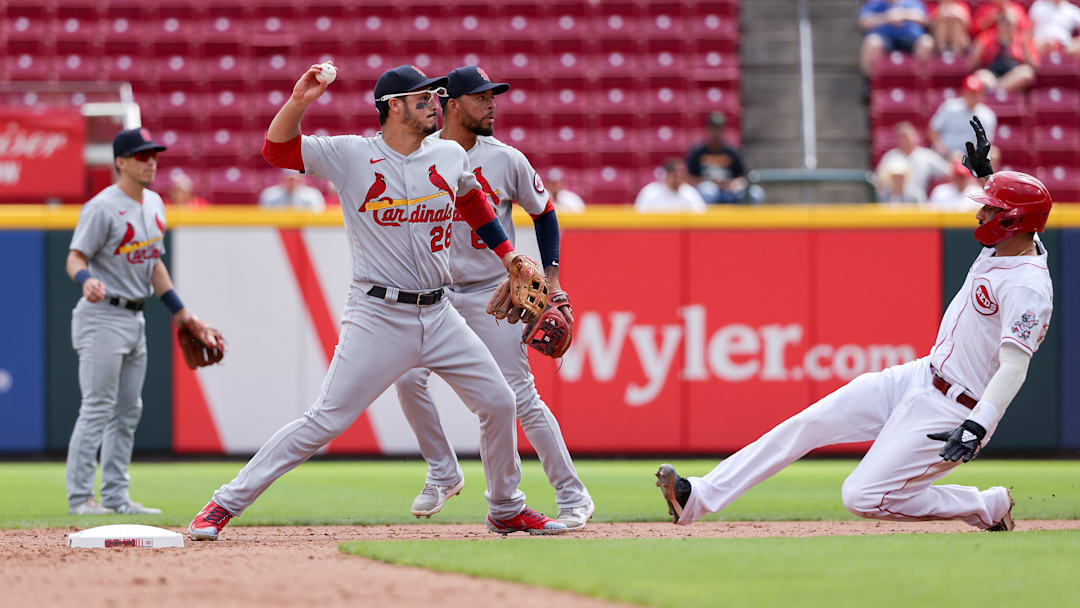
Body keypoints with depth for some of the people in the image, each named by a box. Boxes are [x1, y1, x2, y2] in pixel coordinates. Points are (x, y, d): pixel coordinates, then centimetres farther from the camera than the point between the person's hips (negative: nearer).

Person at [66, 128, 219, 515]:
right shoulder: (102, 208, -14)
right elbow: (75, 257, -18)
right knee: (97, 409, -10)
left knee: (128, 412, 10)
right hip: (103, 316, -9)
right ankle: (80, 497, -8)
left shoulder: (154, 204, 12)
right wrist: (86, 280, -40)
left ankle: (116, 496, 15)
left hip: (135, 318, 9)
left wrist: (178, 310, 19)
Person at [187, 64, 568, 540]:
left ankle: (506, 510, 27)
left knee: (498, 402, 6)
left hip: (438, 315, 5)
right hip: (378, 317, -5)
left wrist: (507, 254, 23)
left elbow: (471, 200, 28)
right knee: (324, 422, -11)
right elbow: (276, 149, -10)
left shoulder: (450, 156, 7)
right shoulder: (350, 156, -6)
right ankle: (226, 504, -5)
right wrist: (299, 101, -26)